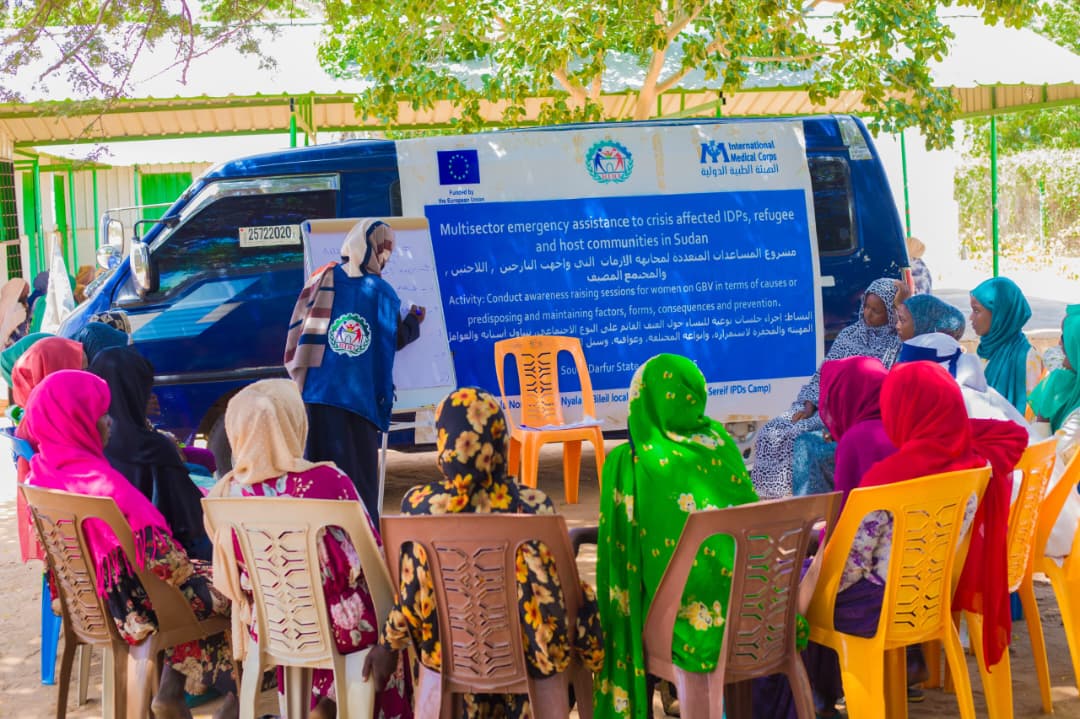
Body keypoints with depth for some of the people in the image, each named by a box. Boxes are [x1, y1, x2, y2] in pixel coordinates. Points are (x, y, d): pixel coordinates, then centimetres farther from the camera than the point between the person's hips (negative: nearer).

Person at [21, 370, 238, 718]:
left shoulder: (40, 472, -3)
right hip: (134, 607, -9)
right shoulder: (101, 483, -29)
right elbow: (158, 559, -29)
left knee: (197, 576, 23)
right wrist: (190, 568, -8)